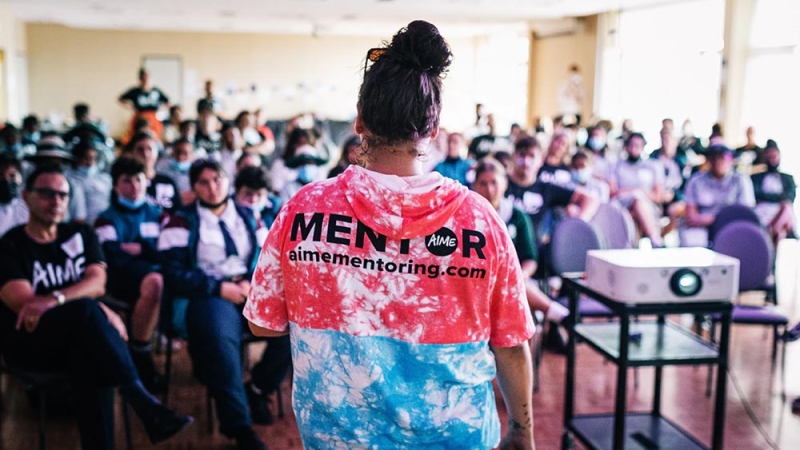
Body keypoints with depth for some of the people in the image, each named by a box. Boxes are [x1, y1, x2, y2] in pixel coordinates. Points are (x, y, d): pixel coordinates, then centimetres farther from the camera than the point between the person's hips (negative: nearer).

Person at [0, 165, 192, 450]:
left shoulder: (81, 235, 14)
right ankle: (144, 403, -37)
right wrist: (101, 313, -19)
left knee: (90, 357, -35)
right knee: (86, 310, -34)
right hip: (31, 341, -3)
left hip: (80, 336, 3)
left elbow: (97, 283, -3)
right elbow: (24, 303, -13)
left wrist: (55, 299, -25)